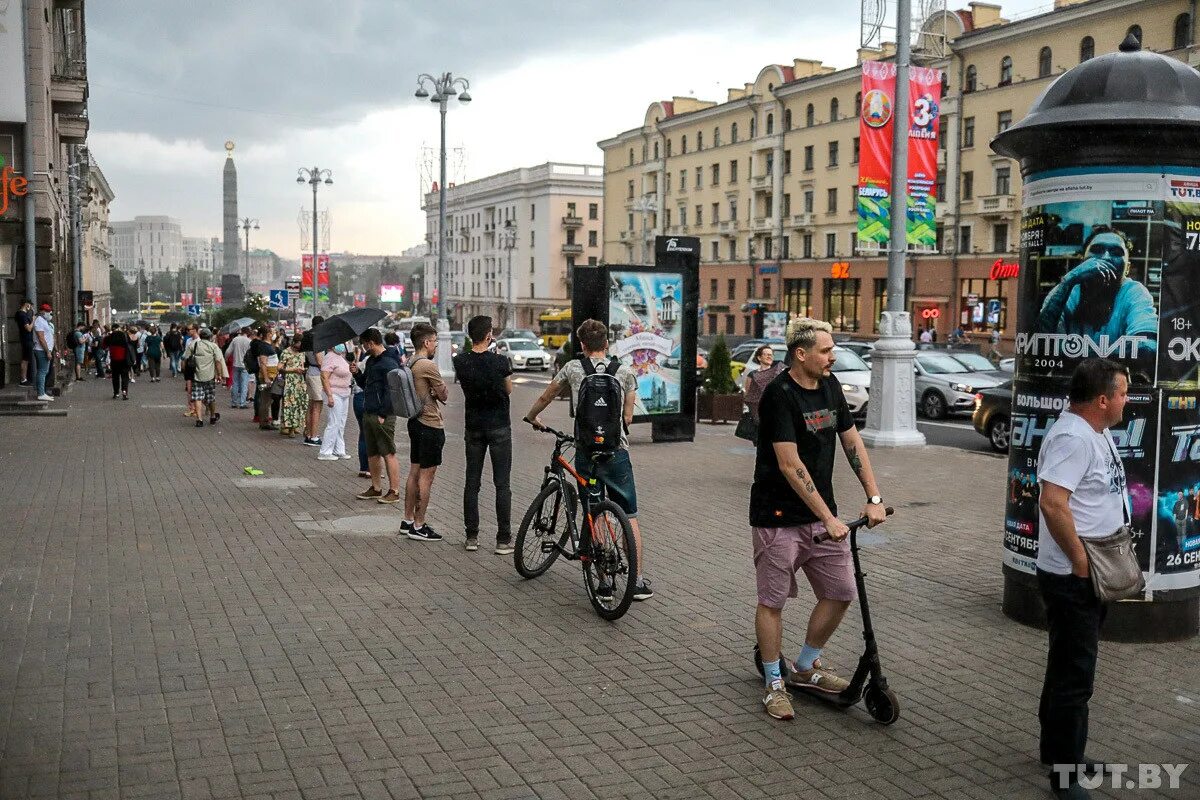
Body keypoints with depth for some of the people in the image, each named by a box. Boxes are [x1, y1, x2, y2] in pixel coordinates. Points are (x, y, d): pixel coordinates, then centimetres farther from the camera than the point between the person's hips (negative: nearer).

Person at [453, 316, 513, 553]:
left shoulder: (460, 362, -5)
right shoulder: (500, 361, -14)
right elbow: (509, 390, 2)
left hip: (473, 428, 3)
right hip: (499, 428, -3)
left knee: (472, 482, 11)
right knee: (502, 484, 1)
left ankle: (471, 536, 14)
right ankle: (503, 540, 2)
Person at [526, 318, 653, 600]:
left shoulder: (572, 368, 5)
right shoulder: (625, 371, 5)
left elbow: (545, 397, 19)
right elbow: (628, 417, 7)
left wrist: (531, 418, 38)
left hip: (585, 452, 1)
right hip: (616, 450, -1)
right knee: (629, 516, 8)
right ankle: (639, 581, 7)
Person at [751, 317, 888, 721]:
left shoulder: (830, 385, 6)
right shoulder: (780, 395, -17)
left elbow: (852, 441, 11)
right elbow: (790, 465, -22)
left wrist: (874, 498, 3)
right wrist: (828, 518, -23)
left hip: (822, 513, 7)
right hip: (779, 517, -7)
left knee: (840, 593, 7)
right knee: (772, 600, 2)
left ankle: (806, 668, 26)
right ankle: (774, 684, 17)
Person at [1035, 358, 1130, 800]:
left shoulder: (1097, 432, 11)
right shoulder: (1072, 437, -21)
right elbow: (1052, 502, -31)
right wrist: (1080, 561, -25)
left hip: (1093, 576, 10)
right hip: (1072, 579, -10)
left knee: (1070, 668, 21)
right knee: (1074, 675, -3)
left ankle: (1059, 748, 35)